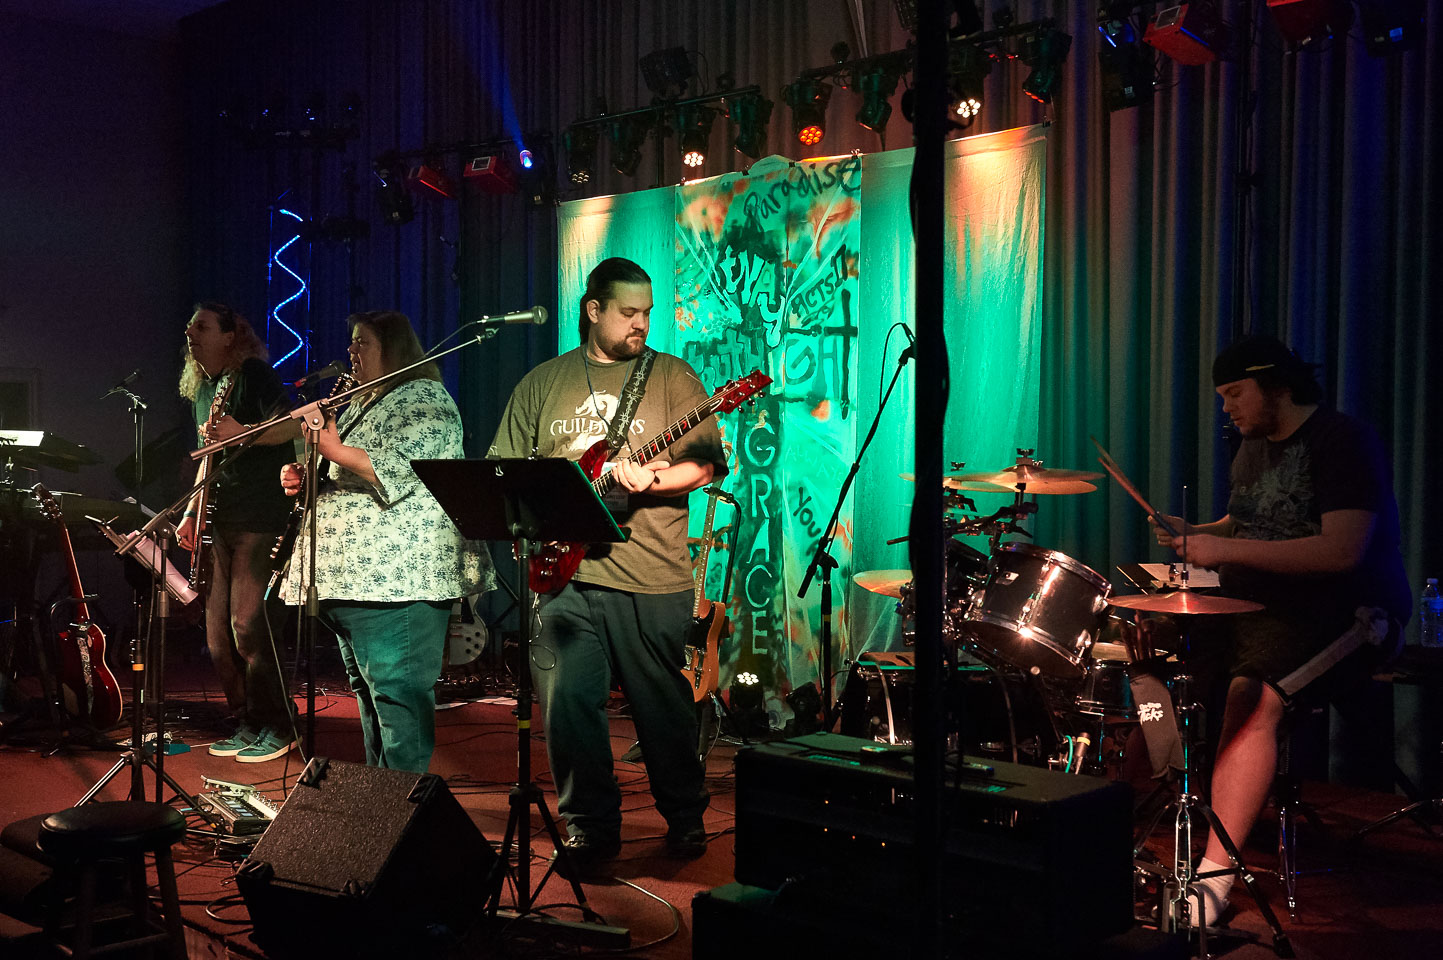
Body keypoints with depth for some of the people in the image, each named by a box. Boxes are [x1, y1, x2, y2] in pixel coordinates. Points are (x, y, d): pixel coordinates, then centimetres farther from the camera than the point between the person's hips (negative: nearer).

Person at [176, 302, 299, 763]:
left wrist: (242, 433, -30)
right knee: (219, 633, 7)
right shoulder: (200, 391, 20)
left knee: (249, 628, -11)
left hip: (261, 521, -9)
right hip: (220, 522, 9)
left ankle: (279, 728, 1)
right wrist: (190, 511, 16)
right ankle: (247, 723, 18)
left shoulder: (254, 375, -5)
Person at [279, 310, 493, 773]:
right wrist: (305, 480, 11)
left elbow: (404, 472, -19)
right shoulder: (359, 405, 24)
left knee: (399, 697, -12)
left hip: (398, 576, -10)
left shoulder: (425, 399, -4)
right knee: (368, 693, 15)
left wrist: (337, 452, -21)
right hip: (350, 578, 10)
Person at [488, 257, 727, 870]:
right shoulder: (542, 383, 13)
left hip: (653, 579, -2)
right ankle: (590, 824, 18)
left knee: (663, 705, 6)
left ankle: (685, 816, 25)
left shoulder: (671, 376, 6)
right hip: (564, 572, 2)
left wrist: (650, 479, -19)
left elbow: (709, 461, -3)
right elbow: (502, 468, 16)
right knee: (567, 703, 2)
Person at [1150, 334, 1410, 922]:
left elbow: (1342, 550, -25)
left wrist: (1227, 550, -26)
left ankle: (1213, 880, -33)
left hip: (1342, 615, -9)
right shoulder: (1253, 446, 15)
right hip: (1256, 606, 9)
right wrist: (1197, 535, 5)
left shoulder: (1343, 442, -13)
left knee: (1253, 697, -33)